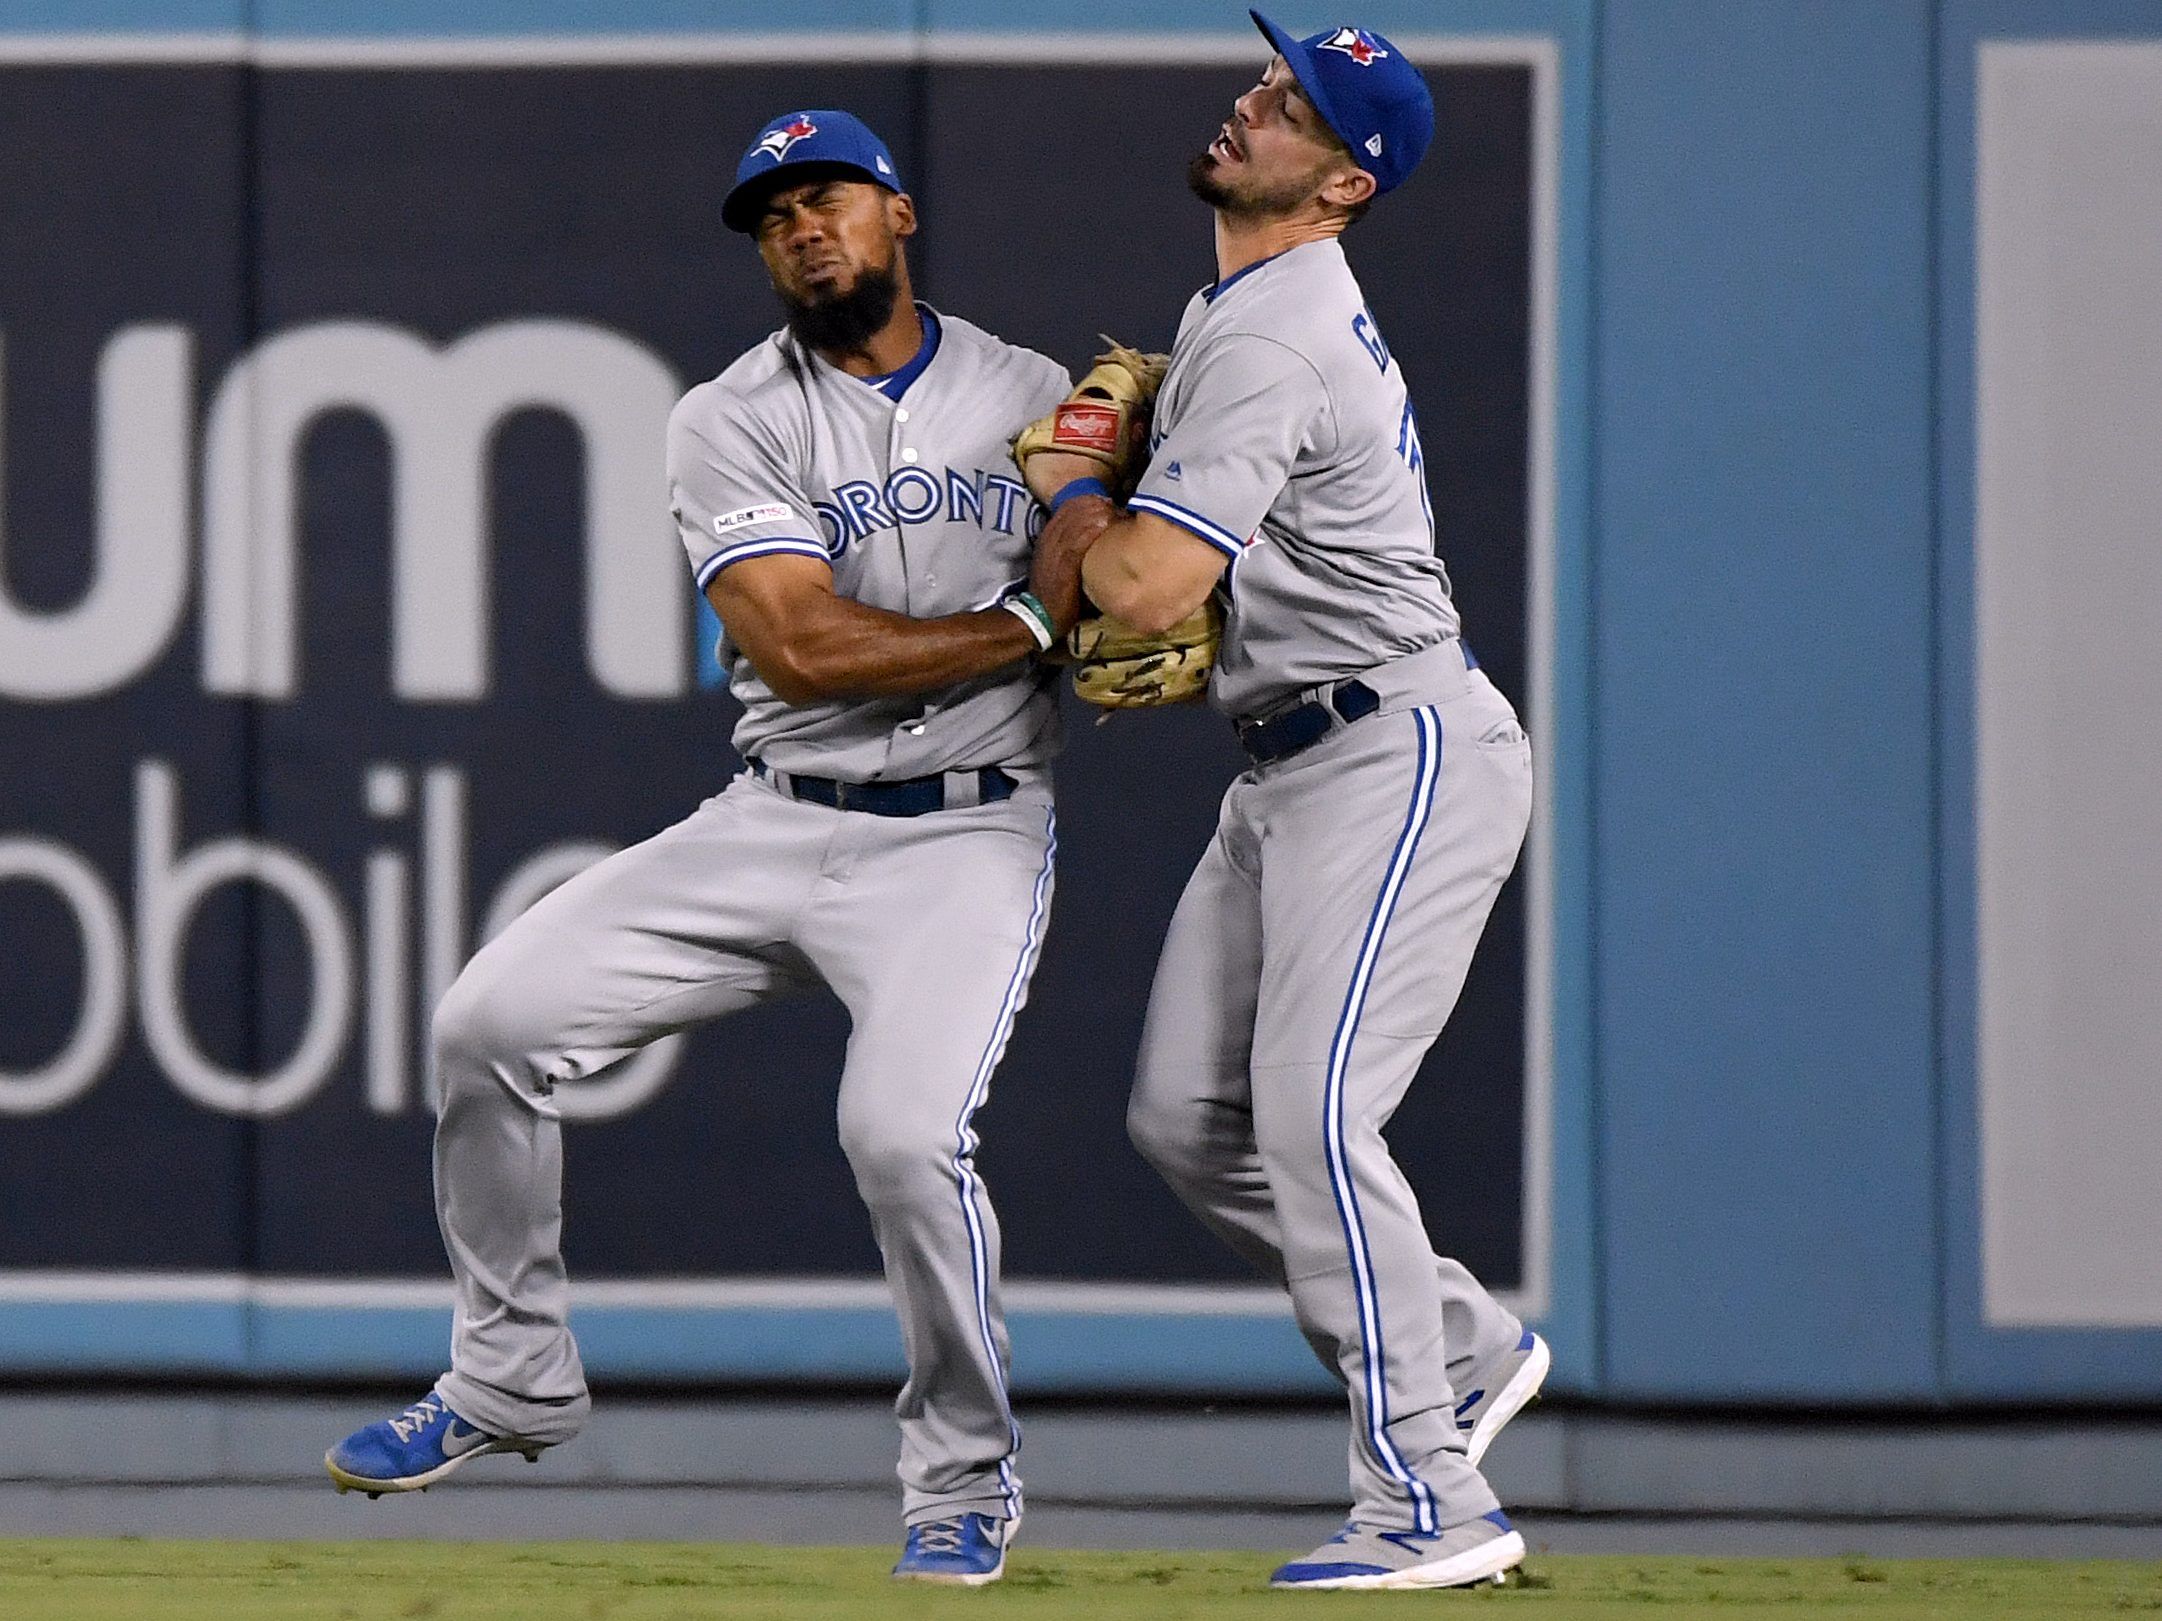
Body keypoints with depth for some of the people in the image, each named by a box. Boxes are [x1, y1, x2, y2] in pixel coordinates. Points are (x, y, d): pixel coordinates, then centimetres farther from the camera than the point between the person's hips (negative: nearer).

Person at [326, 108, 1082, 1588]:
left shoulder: (1035, 401, 6)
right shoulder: (734, 422, 0)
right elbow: (797, 648, -13)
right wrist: (1030, 626, -12)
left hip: (965, 838, -2)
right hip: (775, 829, 2)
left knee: (904, 1130, -26)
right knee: (494, 1022, -10)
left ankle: (968, 1476, -2)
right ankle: (514, 1379, 10)